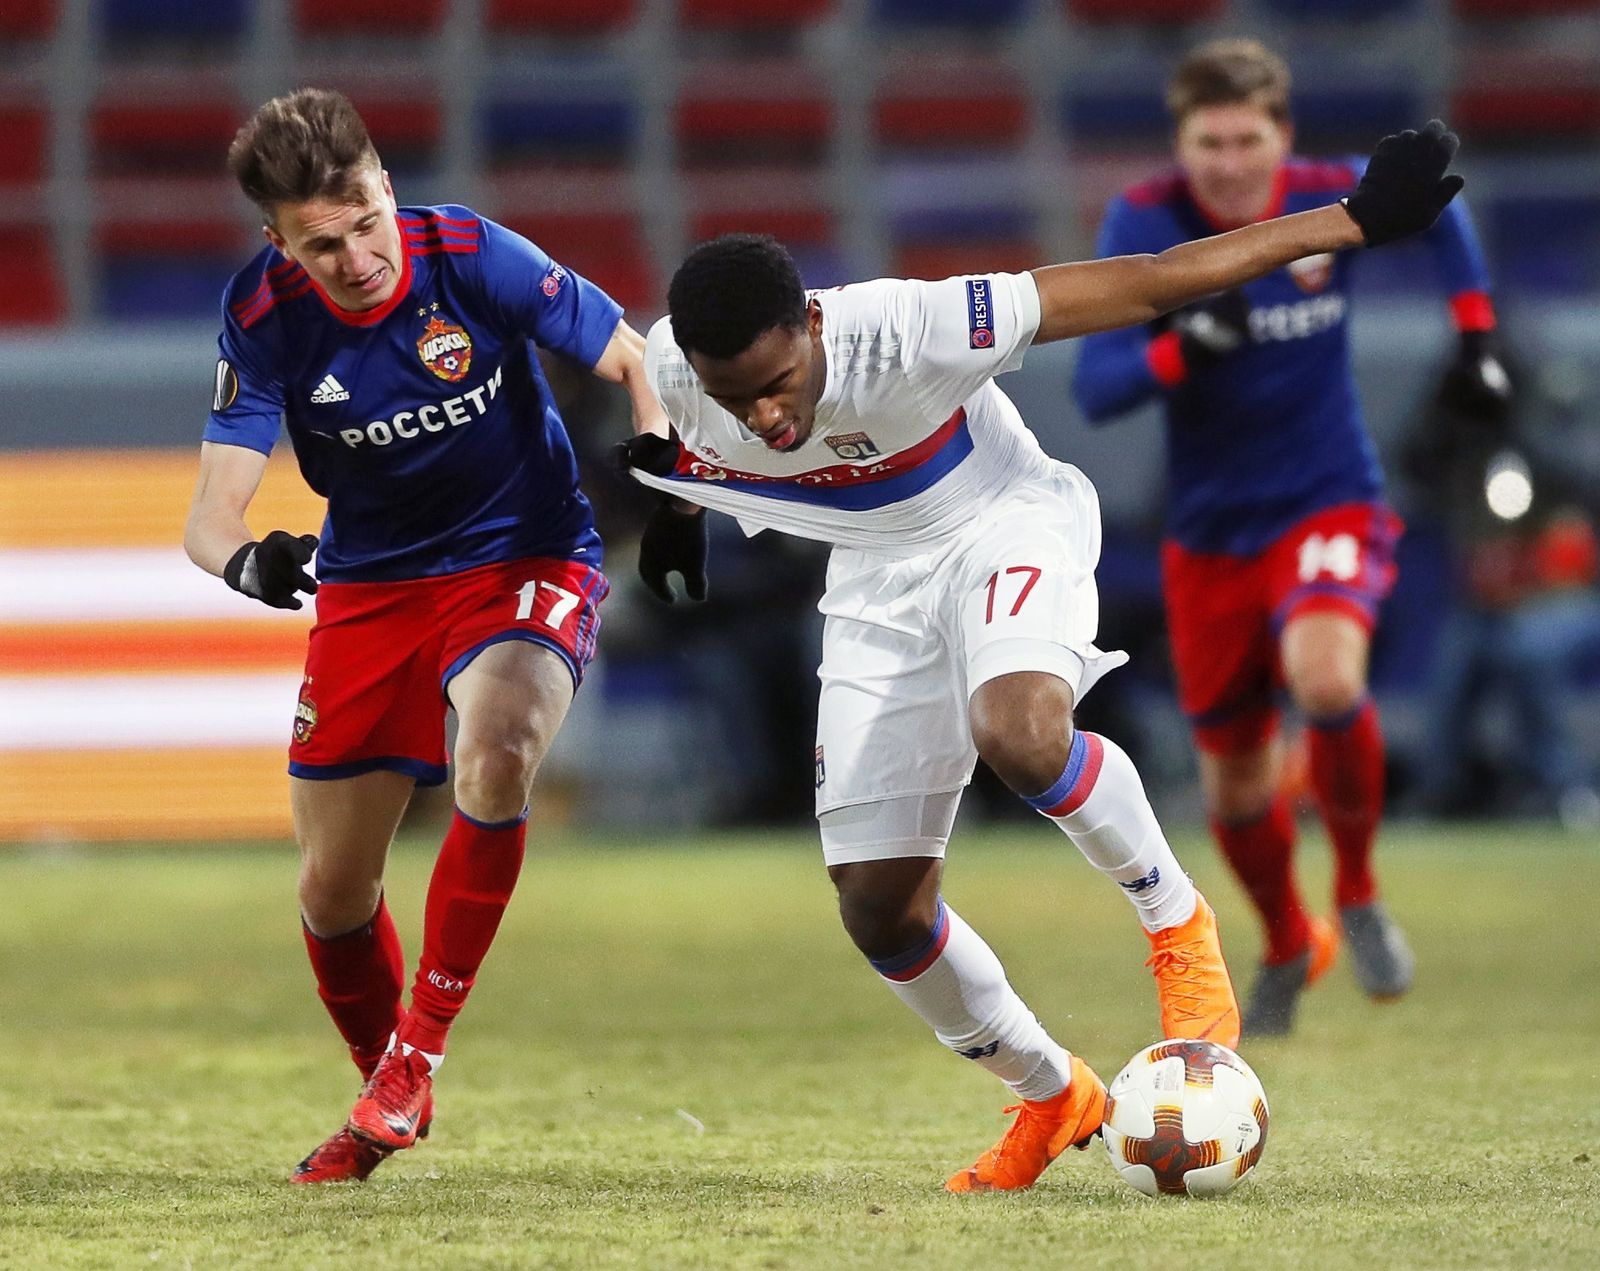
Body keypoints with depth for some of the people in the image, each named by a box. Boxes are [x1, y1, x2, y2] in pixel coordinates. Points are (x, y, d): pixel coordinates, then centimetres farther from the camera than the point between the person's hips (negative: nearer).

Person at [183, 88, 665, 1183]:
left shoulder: (472, 258, -22)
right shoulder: (265, 315, -15)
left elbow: (636, 362, -11)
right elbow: (211, 513, -18)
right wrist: (245, 558, -41)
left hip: (526, 562, -3)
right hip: (368, 588, 3)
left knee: (495, 755, -35)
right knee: (334, 891, 6)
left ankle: (418, 1048, -18)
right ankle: (390, 1103, 34)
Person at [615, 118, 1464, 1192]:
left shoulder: (905, 332, -35)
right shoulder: (675, 373, -23)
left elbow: (1138, 288, -30)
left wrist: (1355, 221, -28)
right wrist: (680, 504, 27)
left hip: (1004, 521, -5)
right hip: (876, 573, 5)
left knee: (1019, 733, -38)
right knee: (878, 907, 0)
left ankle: (1178, 922, -11)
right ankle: (1055, 1098, 23)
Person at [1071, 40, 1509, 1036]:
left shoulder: (1335, 200, -11)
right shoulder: (1144, 224, -14)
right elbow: (1094, 389, -21)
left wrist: (1475, 329, 9)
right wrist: (1185, 347, -38)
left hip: (1330, 506, -2)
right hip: (1211, 533, 2)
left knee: (1326, 680, -31)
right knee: (1234, 769, 11)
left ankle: (1359, 890, -5)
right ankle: (1289, 948, 41)